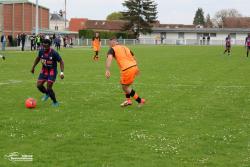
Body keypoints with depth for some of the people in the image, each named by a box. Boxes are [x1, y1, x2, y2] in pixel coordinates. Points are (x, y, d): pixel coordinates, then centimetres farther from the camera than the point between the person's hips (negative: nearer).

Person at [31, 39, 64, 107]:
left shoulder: (54, 53, -23)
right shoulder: (41, 51, -9)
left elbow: (61, 62, -15)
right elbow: (38, 58, 14)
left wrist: (62, 72, -24)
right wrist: (33, 67, 17)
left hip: (52, 71, -5)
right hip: (44, 70, 5)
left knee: (49, 88, -12)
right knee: (39, 85, -4)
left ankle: (55, 102, 10)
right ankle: (47, 94, 29)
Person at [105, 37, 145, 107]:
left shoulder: (112, 49, 2)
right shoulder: (125, 47, 22)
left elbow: (109, 58, -18)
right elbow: (134, 58, 28)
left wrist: (107, 70, -28)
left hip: (127, 70, -8)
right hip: (134, 67, 8)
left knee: (125, 87, 8)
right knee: (125, 85, 26)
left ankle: (140, 101, 8)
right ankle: (128, 100, 27)